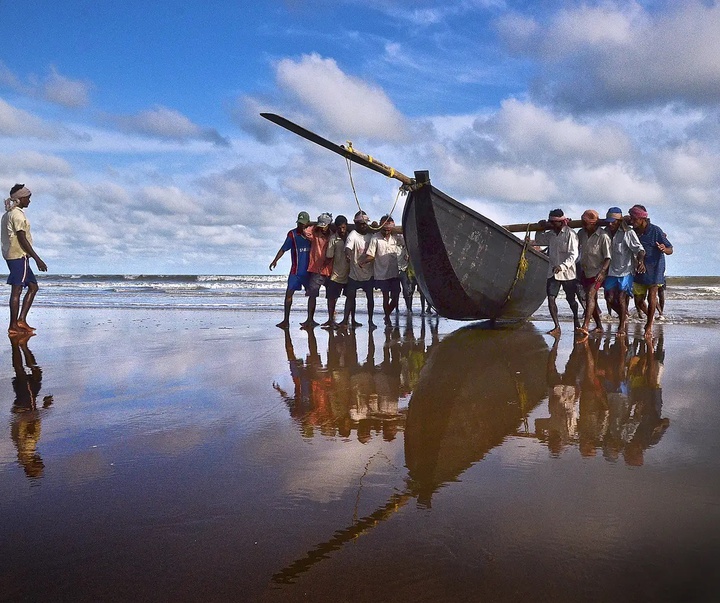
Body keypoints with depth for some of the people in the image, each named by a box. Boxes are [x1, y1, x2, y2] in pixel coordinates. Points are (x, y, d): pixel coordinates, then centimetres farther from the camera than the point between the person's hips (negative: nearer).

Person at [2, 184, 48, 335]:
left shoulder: (7, 214, 18)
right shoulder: (18, 214, -13)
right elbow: (22, 239, -18)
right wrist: (38, 259, -18)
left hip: (10, 255, 10)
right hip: (19, 256, -10)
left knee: (33, 286, 12)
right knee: (17, 290, -6)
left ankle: (21, 320, 10)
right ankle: (14, 326, -2)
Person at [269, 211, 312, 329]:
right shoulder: (292, 234, -5)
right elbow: (284, 248, -5)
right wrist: (275, 260, -14)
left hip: (309, 270, 2)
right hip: (296, 270, -2)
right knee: (289, 293, -7)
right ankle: (286, 320, -4)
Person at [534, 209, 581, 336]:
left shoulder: (570, 234, -12)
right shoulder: (551, 234, 9)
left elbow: (573, 255, -18)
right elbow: (538, 241, 25)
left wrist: (562, 266, -30)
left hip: (567, 272, -5)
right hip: (553, 272, 5)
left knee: (571, 299, 11)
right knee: (551, 298, -8)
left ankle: (576, 321, 36)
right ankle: (557, 326, -4)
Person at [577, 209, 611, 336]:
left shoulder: (603, 236, -14)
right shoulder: (582, 233, 3)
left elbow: (608, 257, -16)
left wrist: (602, 272, -26)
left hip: (598, 272, -7)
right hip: (585, 271, 7)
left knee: (590, 294, -22)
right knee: (591, 298, 12)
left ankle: (585, 325, -30)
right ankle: (599, 326, 24)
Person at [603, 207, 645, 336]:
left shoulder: (628, 233, -10)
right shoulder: (607, 233, 6)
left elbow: (638, 249, -16)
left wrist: (640, 261, -34)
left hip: (625, 271, -5)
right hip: (611, 271, 5)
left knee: (621, 298, -4)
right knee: (610, 298, 2)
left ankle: (622, 326, 13)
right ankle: (624, 316, 29)